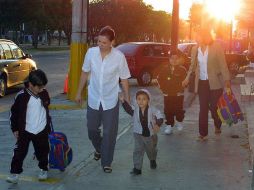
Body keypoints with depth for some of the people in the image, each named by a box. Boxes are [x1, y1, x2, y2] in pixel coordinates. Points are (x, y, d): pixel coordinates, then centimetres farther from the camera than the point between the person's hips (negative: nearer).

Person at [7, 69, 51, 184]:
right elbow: (14, 112, -4)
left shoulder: (44, 94, -1)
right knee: (20, 152, -2)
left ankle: (43, 169, 31)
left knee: (42, 152, 12)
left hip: (42, 131, 3)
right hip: (25, 131, -3)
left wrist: (48, 127, 19)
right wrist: (15, 128, -3)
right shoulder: (22, 96, -13)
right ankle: (15, 173, 7)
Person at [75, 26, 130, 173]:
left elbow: (124, 79, -5)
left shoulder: (119, 56, -15)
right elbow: (85, 73, 4)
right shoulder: (91, 52, -9)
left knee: (109, 133, 3)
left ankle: (106, 162, 20)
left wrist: (127, 99, -2)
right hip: (94, 99, 3)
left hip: (111, 101, -2)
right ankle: (99, 149, 46)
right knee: (92, 129, 15)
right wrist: (79, 92, 9)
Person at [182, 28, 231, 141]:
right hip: (201, 83, 3)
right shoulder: (195, 49, 2)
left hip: (215, 83, -3)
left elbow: (223, 66, -10)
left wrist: (227, 83, -14)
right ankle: (203, 134, 10)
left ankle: (217, 126, 33)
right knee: (203, 108, 3)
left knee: (215, 107, 4)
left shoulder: (216, 48, -10)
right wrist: (187, 78, 17)